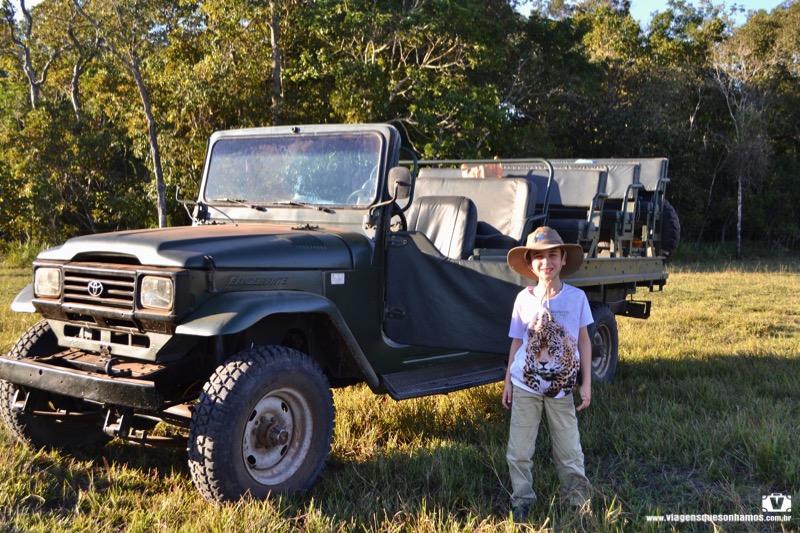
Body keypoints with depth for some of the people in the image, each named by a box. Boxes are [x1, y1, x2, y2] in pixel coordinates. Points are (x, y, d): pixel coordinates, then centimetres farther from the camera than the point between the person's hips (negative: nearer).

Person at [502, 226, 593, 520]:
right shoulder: (524, 299, -2)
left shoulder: (576, 297, -5)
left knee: (569, 451, 9)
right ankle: (521, 501, 24)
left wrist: (586, 383, -1)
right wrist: (508, 381, 6)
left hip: (561, 388, -1)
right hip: (525, 386, 1)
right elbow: (517, 342, 6)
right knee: (519, 452, 6)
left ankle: (578, 500, 28)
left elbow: (583, 341, 2)